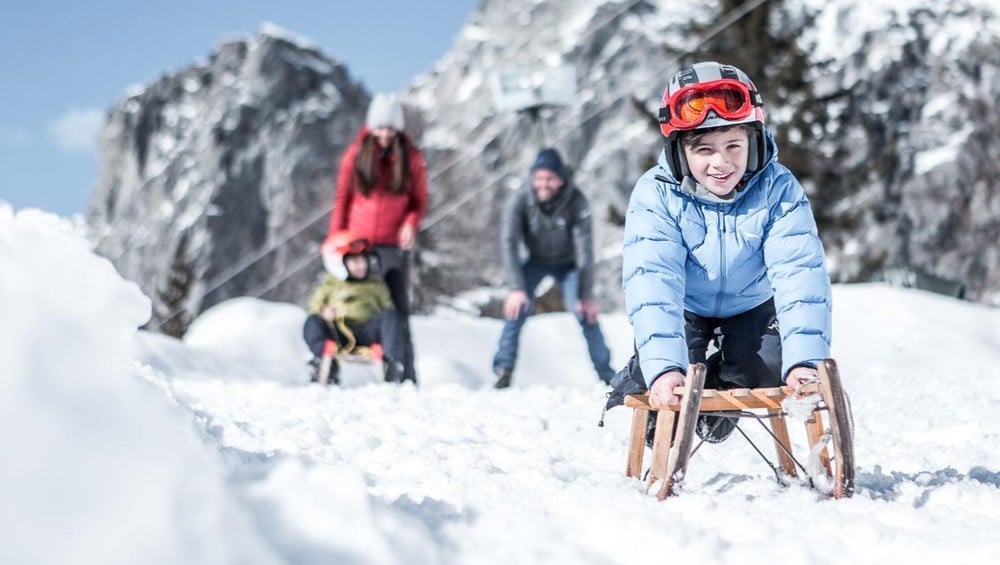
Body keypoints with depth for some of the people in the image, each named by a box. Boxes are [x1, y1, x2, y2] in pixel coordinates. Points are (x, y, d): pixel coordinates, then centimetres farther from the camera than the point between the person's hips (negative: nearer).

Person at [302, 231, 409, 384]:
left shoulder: (376, 284, 24)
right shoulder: (329, 286, 21)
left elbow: (387, 306, 18)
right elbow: (315, 307, 16)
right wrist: (324, 313, -10)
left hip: (368, 331, 1)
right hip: (338, 331, -1)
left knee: (391, 315, -27)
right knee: (313, 322, -29)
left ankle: (393, 362, -43)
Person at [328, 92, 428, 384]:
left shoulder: (411, 157, 2)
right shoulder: (356, 153, 2)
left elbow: (419, 200, 6)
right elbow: (342, 198, 6)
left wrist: (412, 223, -14)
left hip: (394, 245, 0)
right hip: (358, 244, 1)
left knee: (398, 310, 0)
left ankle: (405, 376, 1)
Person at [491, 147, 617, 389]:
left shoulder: (577, 202, -29)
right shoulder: (520, 201, -28)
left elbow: (584, 249, -26)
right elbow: (509, 243, -26)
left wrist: (586, 294, -25)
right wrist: (516, 288, -33)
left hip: (568, 264, -1)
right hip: (536, 262, 1)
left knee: (586, 311, -13)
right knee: (518, 306, -20)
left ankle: (607, 375, 0)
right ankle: (503, 370, -14)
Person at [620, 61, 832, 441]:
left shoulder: (778, 190, -28)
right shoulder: (656, 196, -30)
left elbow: (800, 272, -34)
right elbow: (652, 280, -39)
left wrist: (805, 359, -48)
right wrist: (663, 366, -53)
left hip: (751, 306, 1)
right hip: (684, 308, -1)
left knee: (767, 375, -18)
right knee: (670, 382, -21)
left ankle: (721, 387, 19)